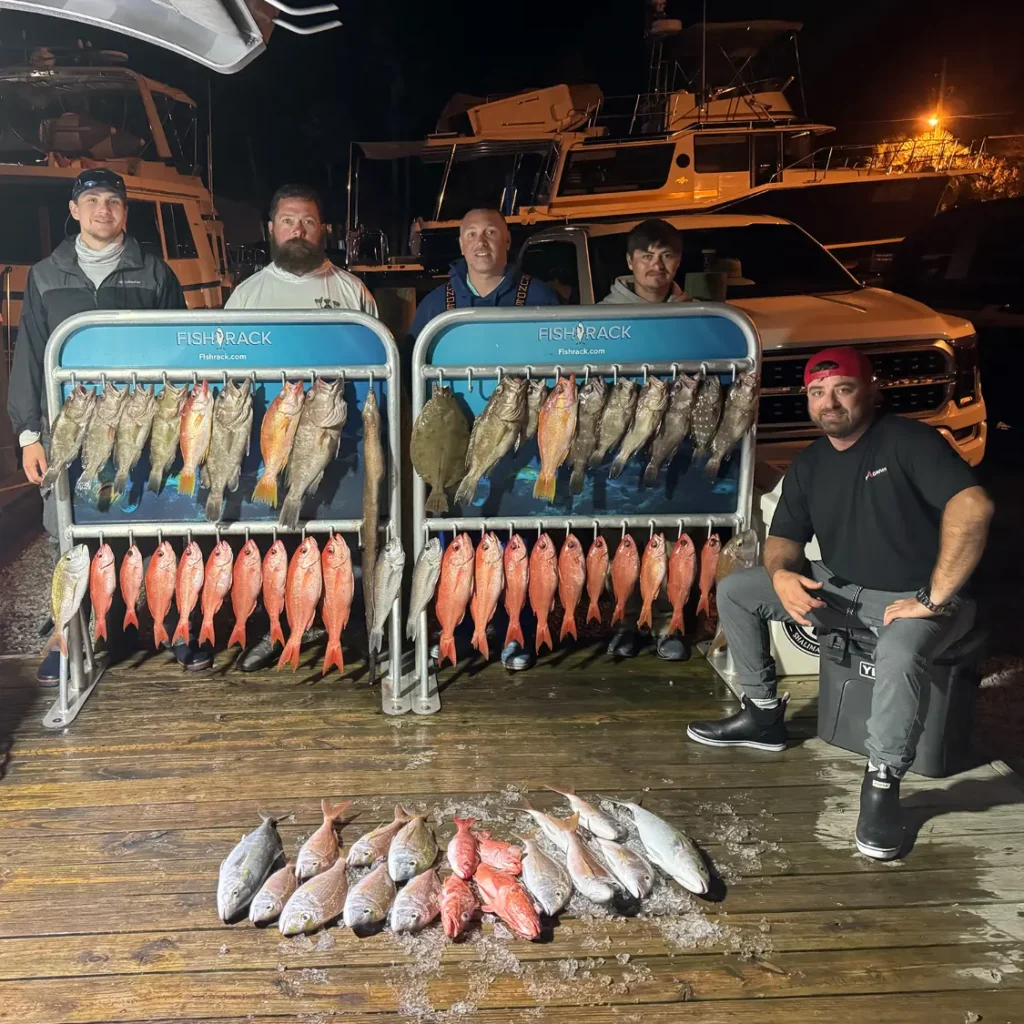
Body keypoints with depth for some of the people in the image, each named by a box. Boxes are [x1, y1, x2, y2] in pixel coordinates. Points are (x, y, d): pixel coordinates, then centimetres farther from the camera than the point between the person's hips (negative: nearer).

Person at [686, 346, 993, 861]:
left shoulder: (908, 440, -16)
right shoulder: (809, 464, 7)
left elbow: (973, 507, -30)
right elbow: (784, 537, 10)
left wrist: (933, 598, -31)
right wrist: (781, 573, -16)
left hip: (912, 596, -7)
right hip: (842, 588, 7)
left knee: (899, 654, -41)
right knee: (734, 590, 1)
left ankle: (882, 781, -18)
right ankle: (763, 713, 13)